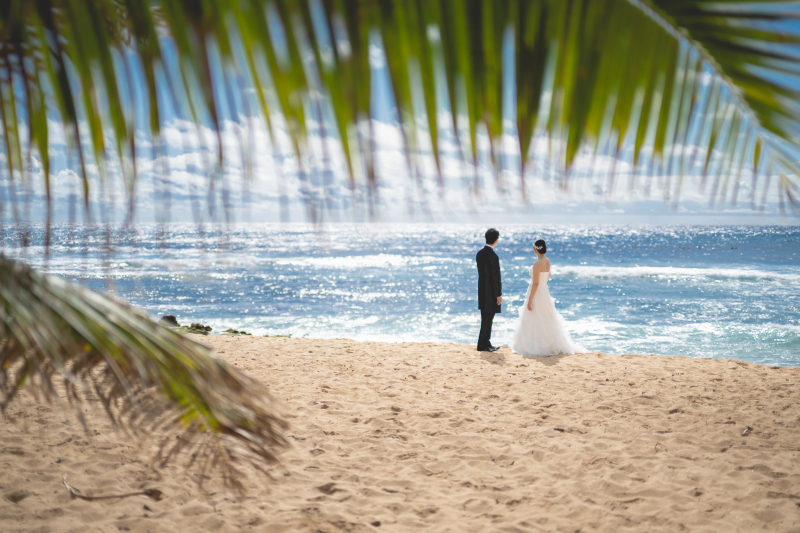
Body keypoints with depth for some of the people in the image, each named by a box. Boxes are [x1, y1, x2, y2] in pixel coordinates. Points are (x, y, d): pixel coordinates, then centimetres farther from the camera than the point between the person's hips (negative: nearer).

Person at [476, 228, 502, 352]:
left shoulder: (480, 253, 5)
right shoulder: (493, 256, -20)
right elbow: (495, 277, -19)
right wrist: (498, 294, -12)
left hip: (482, 290, 8)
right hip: (491, 292, -8)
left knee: (485, 319, 15)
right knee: (487, 319, 0)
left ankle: (486, 343, 24)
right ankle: (482, 345, 5)